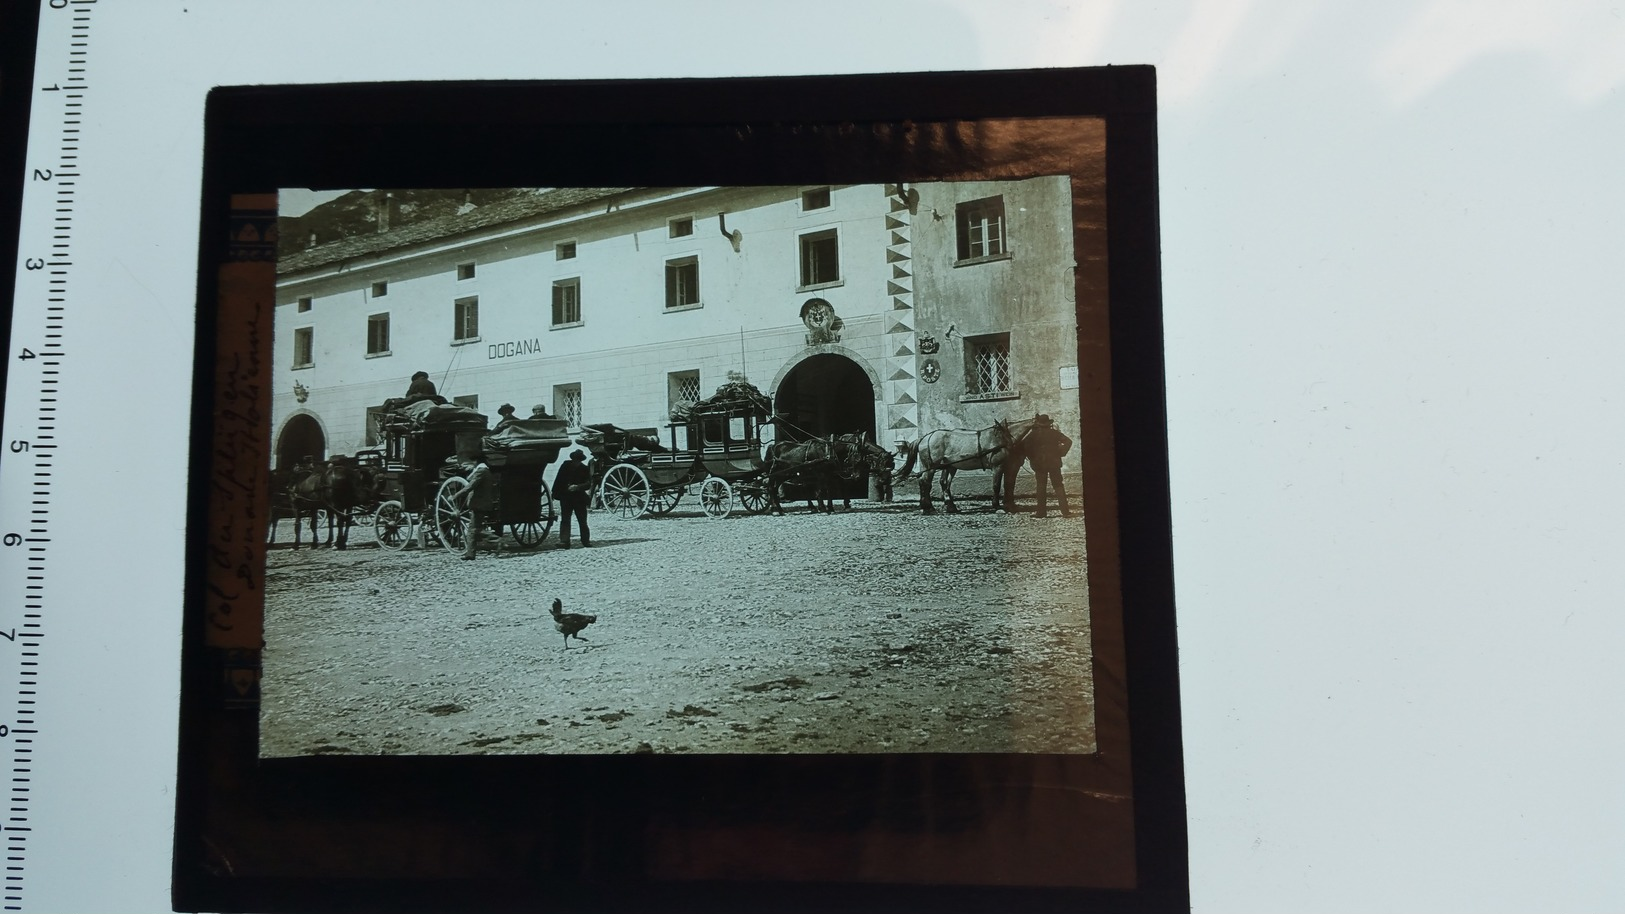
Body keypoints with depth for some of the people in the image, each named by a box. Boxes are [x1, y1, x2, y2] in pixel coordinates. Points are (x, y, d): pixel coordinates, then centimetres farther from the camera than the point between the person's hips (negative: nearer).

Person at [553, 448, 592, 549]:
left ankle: (586, 540, 19)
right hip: (566, 497, 1)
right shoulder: (566, 465, -1)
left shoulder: (584, 469, -5)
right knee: (565, 520, -3)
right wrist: (555, 493, 0)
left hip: (579, 498, -1)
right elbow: (558, 480, 3)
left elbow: (588, 484, -11)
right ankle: (564, 541, -6)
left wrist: (577, 487, -27)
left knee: (582, 520, 7)